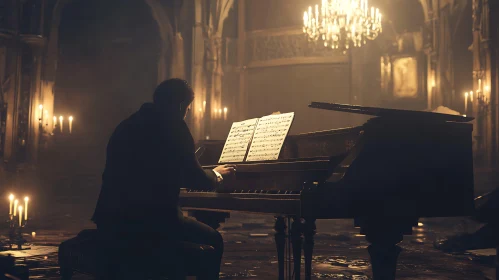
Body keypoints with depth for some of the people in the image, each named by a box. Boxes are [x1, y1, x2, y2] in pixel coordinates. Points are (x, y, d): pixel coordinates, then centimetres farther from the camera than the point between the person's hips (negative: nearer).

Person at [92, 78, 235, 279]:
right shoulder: (174, 126, -7)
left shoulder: (127, 125, 15)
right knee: (213, 240, 14)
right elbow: (195, 178, -5)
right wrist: (217, 175, 17)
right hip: (151, 219, -8)